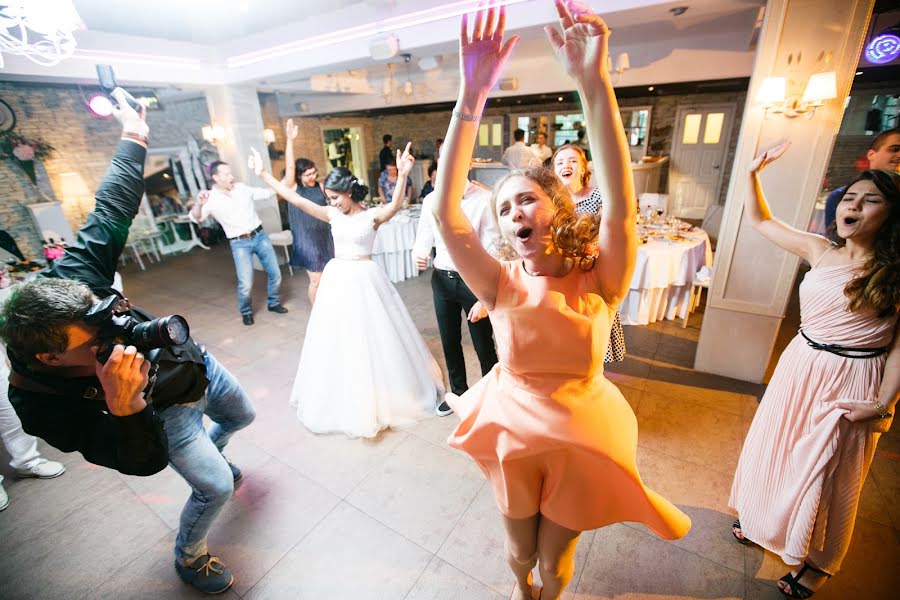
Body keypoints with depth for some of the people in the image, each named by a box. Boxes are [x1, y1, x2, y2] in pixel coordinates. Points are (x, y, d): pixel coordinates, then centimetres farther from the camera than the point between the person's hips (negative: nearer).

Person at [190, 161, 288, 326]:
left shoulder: (242, 188, 4)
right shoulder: (211, 199, -7)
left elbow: (266, 193, 16)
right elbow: (195, 218, -20)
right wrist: (198, 204, -41)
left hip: (260, 236, 4)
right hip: (239, 244, -4)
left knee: (275, 273, 7)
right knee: (245, 284, -11)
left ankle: (274, 303, 31)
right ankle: (246, 312, 16)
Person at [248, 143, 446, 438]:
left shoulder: (372, 215, -9)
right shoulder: (332, 214, 4)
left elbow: (395, 206, -30)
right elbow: (295, 199, 3)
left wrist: (402, 176, -46)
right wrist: (263, 174, 0)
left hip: (365, 279, -5)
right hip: (337, 279, 5)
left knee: (372, 338, 6)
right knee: (338, 341, 14)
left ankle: (380, 396, 29)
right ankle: (346, 399, 35)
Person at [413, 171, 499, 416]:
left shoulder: (485, 199, -15)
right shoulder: (431, 200, 2)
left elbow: (492, 251, -16)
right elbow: (424, 239, 10)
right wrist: (418, 254, -15)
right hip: (441, 279, 5)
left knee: (483, 345, 8)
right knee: (449, 342, 19)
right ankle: (458, 392, 43)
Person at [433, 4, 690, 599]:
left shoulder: (598, 281, -18)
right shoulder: (503, 284, -16)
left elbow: (621, 205, -36)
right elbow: (446, 213, -29)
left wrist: (595, 83, -40)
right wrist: (470, 99, -34)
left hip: (581, 437, -1)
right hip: (513, 430, 1)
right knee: (520, 550, 26)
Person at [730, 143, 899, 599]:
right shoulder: (819, 250, 0)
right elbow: (759, 220, 8)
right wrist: (754, 172, 0)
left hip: (852, 380, -4)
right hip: (800, 367, 4)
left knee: (829, 472, 10)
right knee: (777, 447, 18)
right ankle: (761, 517, 44)